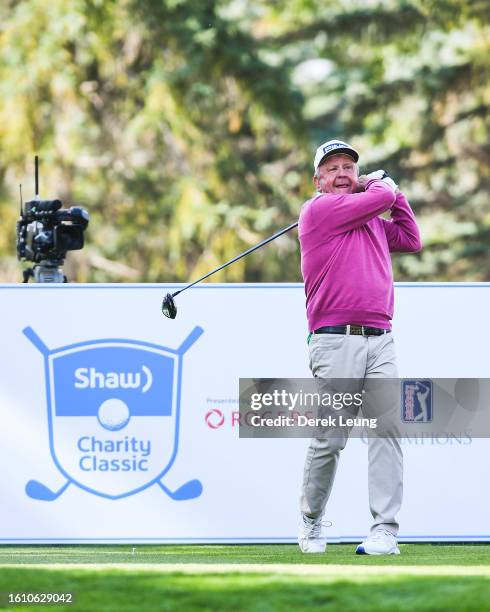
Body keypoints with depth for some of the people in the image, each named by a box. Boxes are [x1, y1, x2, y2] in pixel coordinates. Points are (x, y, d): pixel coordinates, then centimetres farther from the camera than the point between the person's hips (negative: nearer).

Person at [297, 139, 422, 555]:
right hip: (335, 342, -6)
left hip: (380, 341, 6)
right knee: (329, 439, -4)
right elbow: (379, 198, -5)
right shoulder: (318, 210, 0)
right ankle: (311, 522, 16)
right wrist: (385, 188, 18)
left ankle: (385, 531, -11)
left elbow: (411, 240, 32)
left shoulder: (372, 220, 22)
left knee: (387, 430, -8)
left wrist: (395, 193, 26)